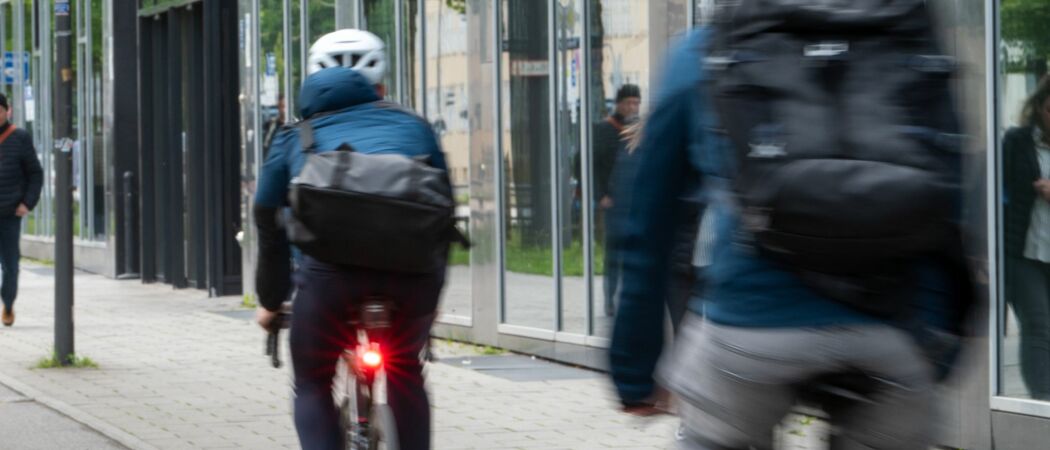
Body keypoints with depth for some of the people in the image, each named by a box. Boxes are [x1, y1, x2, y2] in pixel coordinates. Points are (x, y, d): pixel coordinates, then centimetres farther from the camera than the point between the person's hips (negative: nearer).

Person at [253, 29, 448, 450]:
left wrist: (270, 302, 51)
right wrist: (432, 293, 52)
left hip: (334, 261, -2)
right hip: (415, 266, 2)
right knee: (404, 371, 29)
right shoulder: (413, 126, 32)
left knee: (312, 384, 20)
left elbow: (271, 229, 36)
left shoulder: (295, 138, 30)